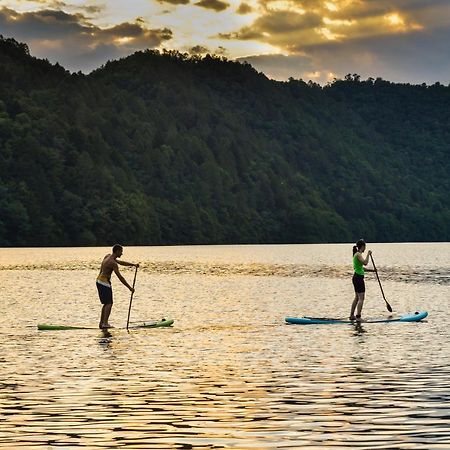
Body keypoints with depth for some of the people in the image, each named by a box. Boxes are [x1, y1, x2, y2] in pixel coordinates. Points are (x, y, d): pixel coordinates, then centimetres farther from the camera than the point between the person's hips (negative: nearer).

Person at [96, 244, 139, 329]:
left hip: (99, 281, 10)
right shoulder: (113, 263, -18)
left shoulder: (108, 256, 11)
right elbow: (120, 277, -20)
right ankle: (105, 323, -25)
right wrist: (130, 288, -16)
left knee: (106, 303, 16)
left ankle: (101, 323, 17)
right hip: (104, 282, -10)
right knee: (109, 303, -14)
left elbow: (121, 262, 25)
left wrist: (133, 265, 21)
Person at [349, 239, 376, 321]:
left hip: (356, 277, 10)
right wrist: (368, 254, -19)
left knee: (357, 298, 17)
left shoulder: (357, 254, 15)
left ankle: (352, 315, 22)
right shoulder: (358, 254, -14)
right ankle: (358, 317, -11)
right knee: (361, 298, -9)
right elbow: (365, 263, -31)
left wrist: (371, 270, 26)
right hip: (359, 278, -10)